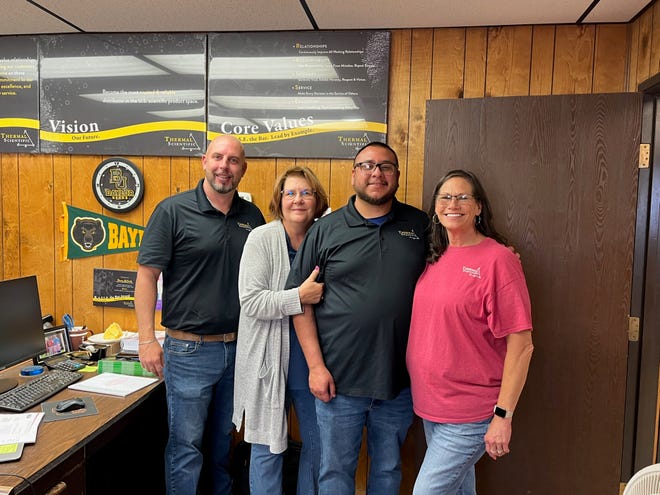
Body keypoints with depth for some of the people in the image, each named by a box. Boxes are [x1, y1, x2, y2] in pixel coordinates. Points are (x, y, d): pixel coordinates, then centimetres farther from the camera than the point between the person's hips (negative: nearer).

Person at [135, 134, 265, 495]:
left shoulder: (252, 216, 5)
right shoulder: (173, 210, -7)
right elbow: (147, 274, -8)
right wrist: (147, 339, -14)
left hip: (238, 348, 5)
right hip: (189, 350, -4)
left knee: (225, 439, 20)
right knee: (186, 445, 7)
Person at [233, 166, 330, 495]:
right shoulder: (262, 238, -8)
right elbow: (250, 301, -17)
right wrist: (300, 297, -25)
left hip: (311, 360, 4)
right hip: (270, 361, -4)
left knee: (318, 446, 17)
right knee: (268, 447, 10)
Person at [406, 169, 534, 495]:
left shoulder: (498, 259, -15)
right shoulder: (435, 258, 5)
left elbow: (521, 344, -17)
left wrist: (503, 415, -18)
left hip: (470, 414, -6)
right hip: (429, 406, 7)